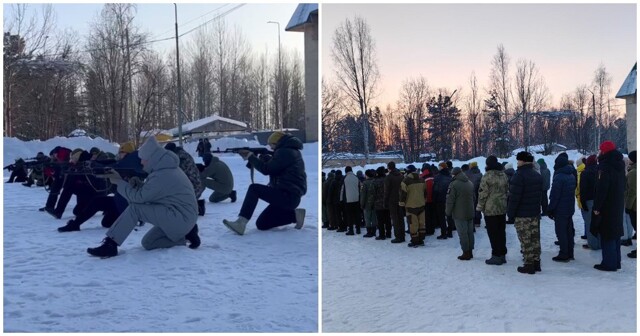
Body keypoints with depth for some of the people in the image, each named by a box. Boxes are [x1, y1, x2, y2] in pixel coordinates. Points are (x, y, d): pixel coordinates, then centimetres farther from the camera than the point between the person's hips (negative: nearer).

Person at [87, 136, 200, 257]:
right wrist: (137, 183, -3)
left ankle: (109, 244, -12)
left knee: (135, 208, -15)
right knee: (147, 243, 15)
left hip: (181, 217, -10)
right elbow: (147, 193, 17)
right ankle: (185, 234, 9)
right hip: (183, 217, 10)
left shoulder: (162, 175, -20)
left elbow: (139, 197, -17)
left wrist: (119, 182, -6)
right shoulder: (165, 168, 12)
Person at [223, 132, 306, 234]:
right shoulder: (289, 151, 22)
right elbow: (272, 167, 20)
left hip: (287, 195, -10)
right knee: (261, 224, 9)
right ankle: (294, 214, 8)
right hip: (289, 197, 10)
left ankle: (240, 223, -22)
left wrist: (250, 157, -2)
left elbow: (266, 169, -13)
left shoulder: (284, 152, -11)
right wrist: (263, 157, 6)